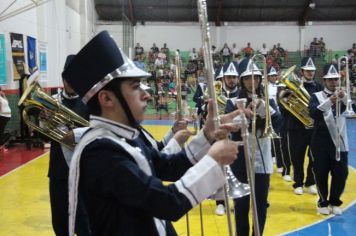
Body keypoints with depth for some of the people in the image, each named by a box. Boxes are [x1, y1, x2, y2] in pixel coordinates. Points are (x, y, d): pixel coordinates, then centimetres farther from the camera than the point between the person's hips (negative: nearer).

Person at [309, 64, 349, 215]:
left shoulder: (343, 96, 8)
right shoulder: (316, 96, 0)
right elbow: (313, 113, -19)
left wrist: (343, 99, -32)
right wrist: (329, 101, -34)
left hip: (339, 142, 2)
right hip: (321, 142, -2)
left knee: (341, 174, 3)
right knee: (321, 174, 4)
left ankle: (334, 202, 22)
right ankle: (323, 202, 22)